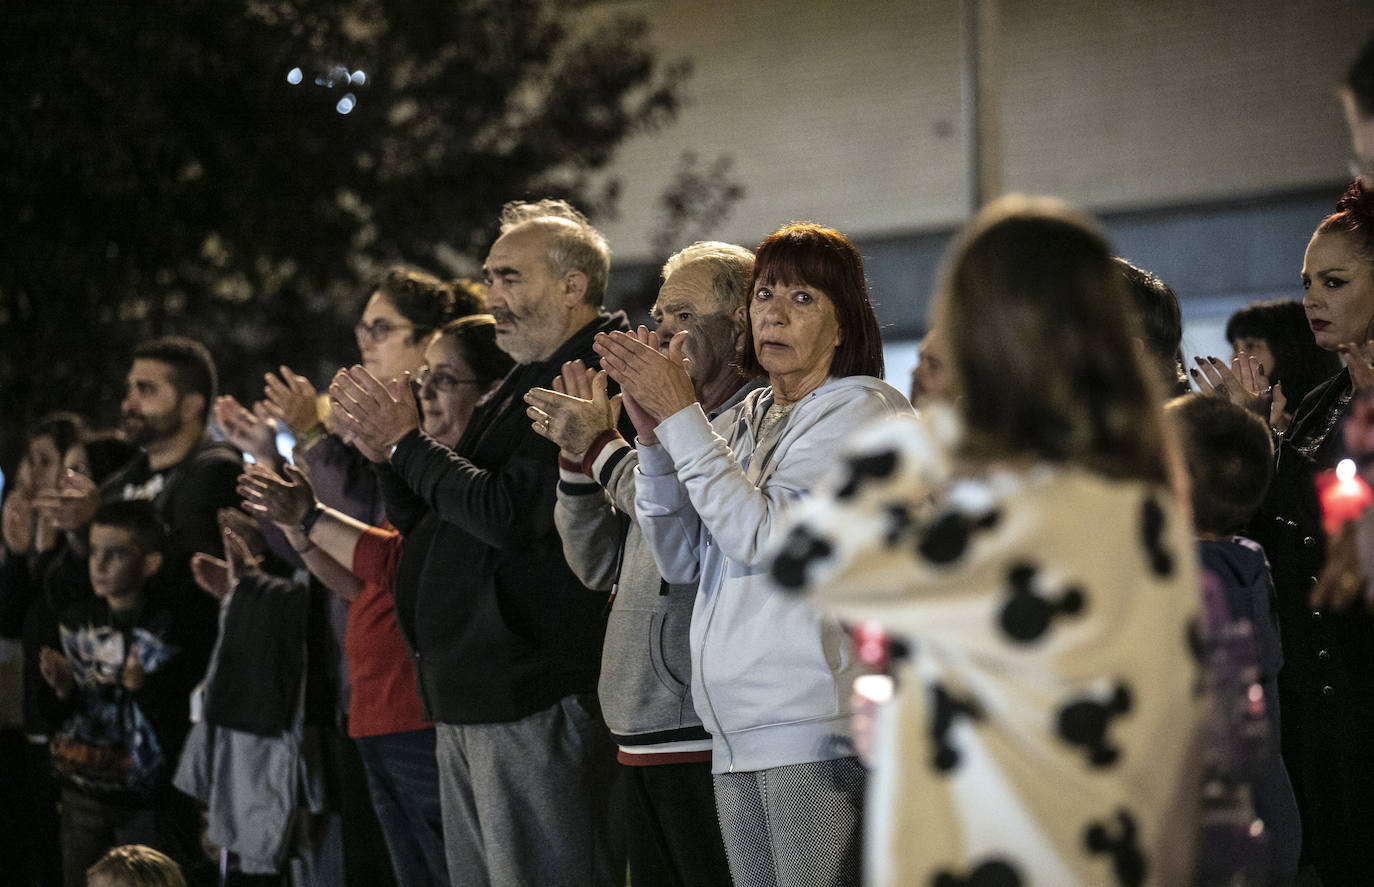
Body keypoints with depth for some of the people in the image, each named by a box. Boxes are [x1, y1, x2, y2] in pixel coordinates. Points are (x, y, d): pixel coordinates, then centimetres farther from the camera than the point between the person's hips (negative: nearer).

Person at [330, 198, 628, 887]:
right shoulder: (519, 389, 20)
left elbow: (512, 518, -22)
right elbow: (430, 530, 23)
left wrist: (407, 446, -9)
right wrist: (389, 454, 5)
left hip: (535, 702, -10)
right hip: (467, 700, 10)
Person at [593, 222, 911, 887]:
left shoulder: (863, 409, -2)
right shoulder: (743, 421, 18)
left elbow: (765, 535, -13)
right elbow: (680, 560, 14)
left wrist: (680, 416, -9)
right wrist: (652, 435, 2)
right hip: (737, 735, 7)